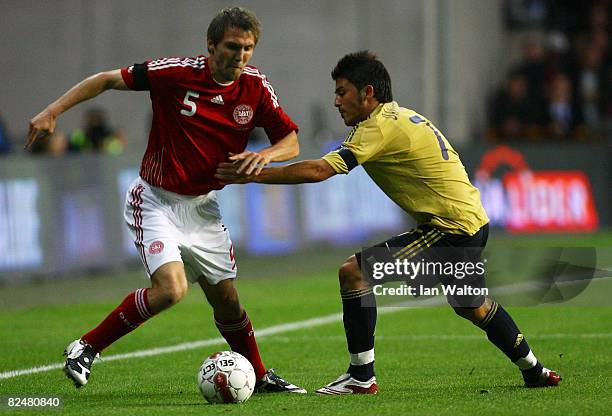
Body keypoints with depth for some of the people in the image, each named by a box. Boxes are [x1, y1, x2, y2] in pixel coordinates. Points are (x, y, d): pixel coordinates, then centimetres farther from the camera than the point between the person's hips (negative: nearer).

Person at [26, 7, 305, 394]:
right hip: (156, 200, -4)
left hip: (204, 206, 4)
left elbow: (291, 141, 0)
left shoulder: (255, 86, -7)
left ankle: (261, 376, 30)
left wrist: (265, 154, -23)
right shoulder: (177, 72, -18)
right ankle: (86, 348, -9)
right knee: (171, 288, -23)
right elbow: (107, 80, -9)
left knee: (226, 299, 8)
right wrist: (52, 112, -16)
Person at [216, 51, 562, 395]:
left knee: (354, 272, -14)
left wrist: (254, 175, -19)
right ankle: (533, 370, 47)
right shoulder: (404, 116, 13)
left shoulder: (380, 127, -16)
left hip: (451, 230, -10)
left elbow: (319, 170, -24)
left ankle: (361, 376, -10)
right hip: (474, 220, 10)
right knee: (472, 306, 32)